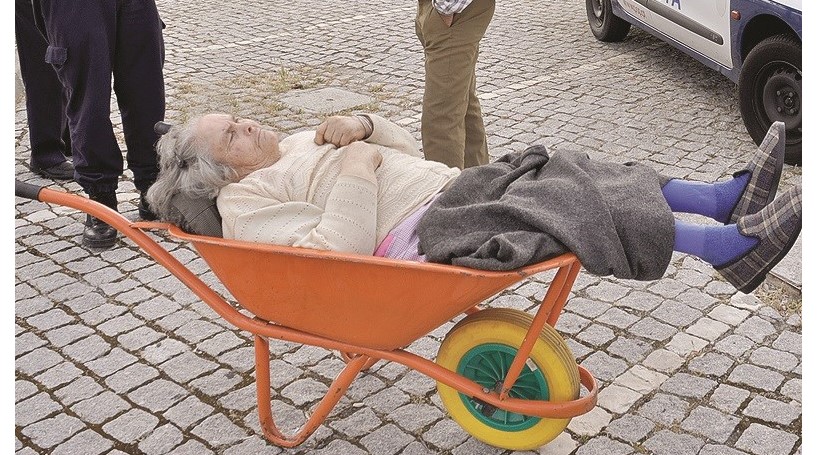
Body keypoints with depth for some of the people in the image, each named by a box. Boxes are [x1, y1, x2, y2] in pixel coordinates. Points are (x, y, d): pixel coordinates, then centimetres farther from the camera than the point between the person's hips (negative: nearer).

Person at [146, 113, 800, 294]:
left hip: (450, 188, 9)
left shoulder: (297, 146, 24)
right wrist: (354, 172, -14)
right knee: (556, 208, -21)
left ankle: (727, 197, -7)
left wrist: (360, 124, 4)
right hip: (421, 234, -9)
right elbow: (335, 253, -18)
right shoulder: (246, 202, -2)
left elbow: (405, 150, 22)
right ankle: (733, 244, -19)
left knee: (562, 175, -6)